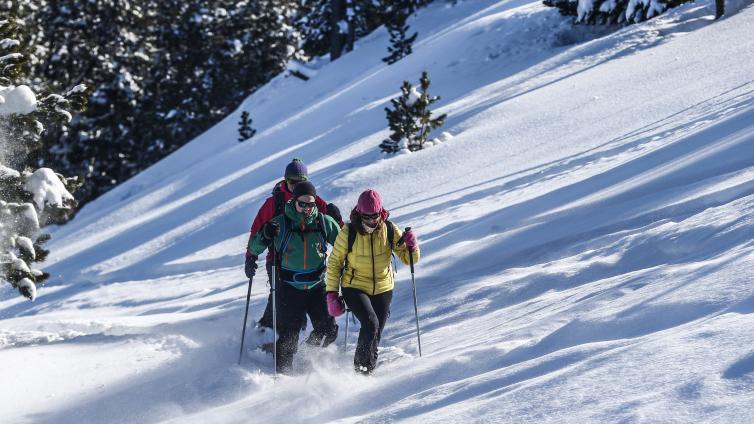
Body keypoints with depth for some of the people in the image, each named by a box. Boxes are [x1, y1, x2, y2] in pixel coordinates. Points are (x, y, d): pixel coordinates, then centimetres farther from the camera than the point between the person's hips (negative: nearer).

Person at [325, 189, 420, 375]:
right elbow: (334, 263, -5)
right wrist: (331, 294, -9)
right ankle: (361, 364, -7)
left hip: (383, 289, 3)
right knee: (370, 324, -25)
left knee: (375, 335, 7)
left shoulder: (389, 231, -10)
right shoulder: (348, 233, -15)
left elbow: (410, 259, -5)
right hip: (355, 288, -3)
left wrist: (411, 246, -27)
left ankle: (367, 372, 24)